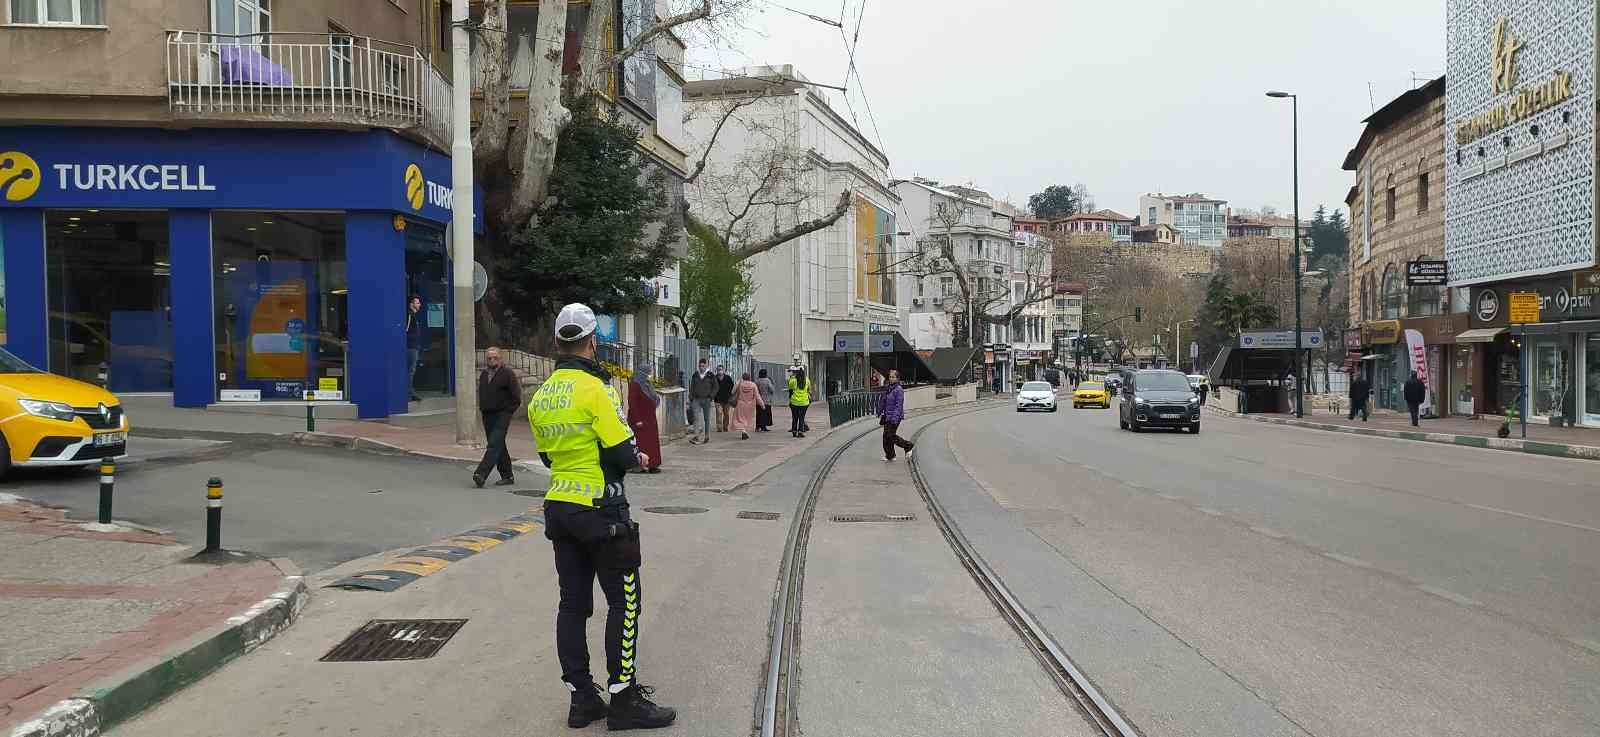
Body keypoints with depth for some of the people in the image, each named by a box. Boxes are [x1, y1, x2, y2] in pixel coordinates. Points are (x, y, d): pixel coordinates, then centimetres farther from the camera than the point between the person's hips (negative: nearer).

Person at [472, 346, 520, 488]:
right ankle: (507, 476, 19)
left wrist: (508, 411, -8)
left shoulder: (508, 373, -6)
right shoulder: (483, 374, 14)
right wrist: (481, 409, 14)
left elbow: (517, 396, -7)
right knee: (499, 446, 11)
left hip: (502, 414, -7)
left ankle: (481, 474, -24)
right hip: (487, 415, 7)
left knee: (494, 444, -15)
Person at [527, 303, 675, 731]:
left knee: (573, 603, 11)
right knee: (624, 601, 1)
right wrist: (637, 458, 4)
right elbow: (621, 452, -18)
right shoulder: (595, 388, -16)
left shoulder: (541, 397, 8)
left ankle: (582, 698, 17)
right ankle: (623, 699, 5)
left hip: (559, 507, 8)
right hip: (600, 510, -8)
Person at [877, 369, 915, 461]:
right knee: (886, 436, 8)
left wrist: (895, 417, -23)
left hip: (895, 416, -8)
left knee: (891, 436, -6)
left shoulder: (899, 390, -14)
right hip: (887, 416, 8)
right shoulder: (887, 388, 10)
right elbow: (883, 402, 18)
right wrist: (880, 413, 18)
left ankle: (908, 445, 13)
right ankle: (889, 455, 18)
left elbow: (899, 405, -19)